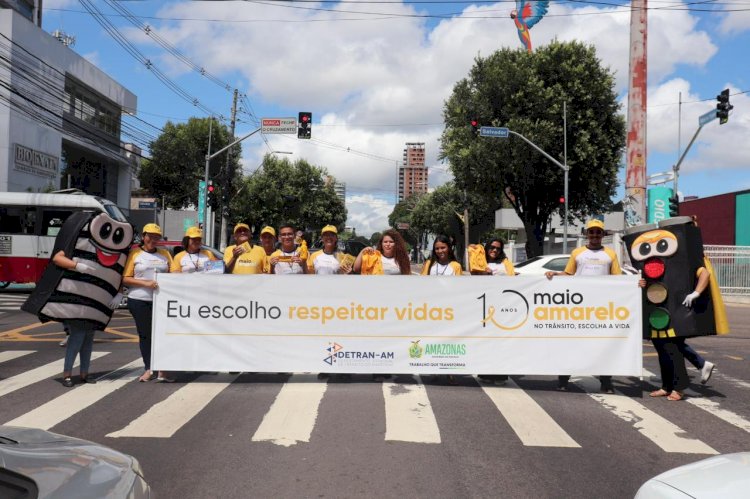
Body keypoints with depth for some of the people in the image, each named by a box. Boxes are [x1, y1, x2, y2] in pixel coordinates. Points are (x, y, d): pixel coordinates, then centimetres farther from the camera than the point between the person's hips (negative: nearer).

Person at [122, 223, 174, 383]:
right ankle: (149, 369, 13)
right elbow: (125, 279, 0)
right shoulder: (134, 253, 5)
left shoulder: (165, 254, 14)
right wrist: (145, 283, -13)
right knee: (145, 334, 4)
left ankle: (162, 371, 2)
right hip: (140, 300, -2)